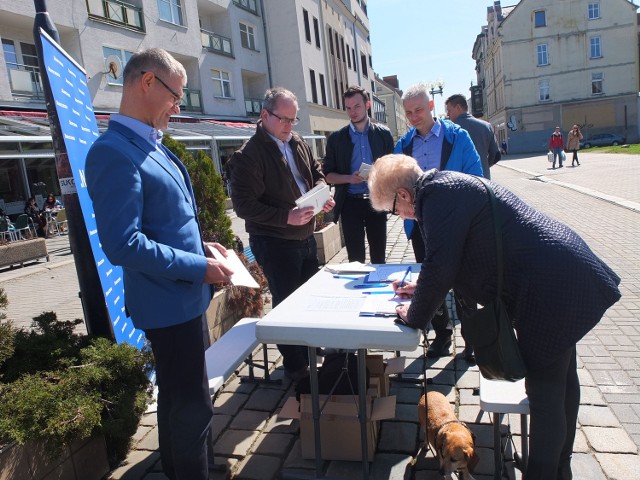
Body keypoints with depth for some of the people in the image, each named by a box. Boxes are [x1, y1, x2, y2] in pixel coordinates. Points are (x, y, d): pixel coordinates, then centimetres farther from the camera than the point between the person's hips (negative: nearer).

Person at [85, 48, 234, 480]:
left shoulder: (150, 146, 9)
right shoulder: (115, 153, -21)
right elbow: (123, 245, -27)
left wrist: (199, 246, 7)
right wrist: (199, 267, -20)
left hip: (183, 297, 10)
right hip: (170, 302, -10)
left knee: (178, 398, 25)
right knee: (192, 406, 5)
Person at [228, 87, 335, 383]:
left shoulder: (299, 144, 7)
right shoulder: (248, 155, -16)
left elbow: (316, 173, 20)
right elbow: (244, 204, -20)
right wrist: (286, 217, -27)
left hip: (305, 237, 8)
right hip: (274, 244, -8)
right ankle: (295, 367, 23)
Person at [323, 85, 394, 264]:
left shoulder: (383, 134, 5)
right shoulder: (336, 138, 3)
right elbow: (328, 174, 3)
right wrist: (350, 178, -15)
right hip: (350, 203, 0)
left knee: (378, 256, 9)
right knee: (355, 258, 4)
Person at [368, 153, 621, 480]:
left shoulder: (438, 192, -18)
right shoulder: (453, 185, 13)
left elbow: (439, 266, -22)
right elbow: (458, 256, 23)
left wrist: (415, 317, -7)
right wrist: (426, 287, 20)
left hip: (552, 290, -11)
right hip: (570, 279, 11)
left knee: (544, 393, 2)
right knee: (562, 379, 23)